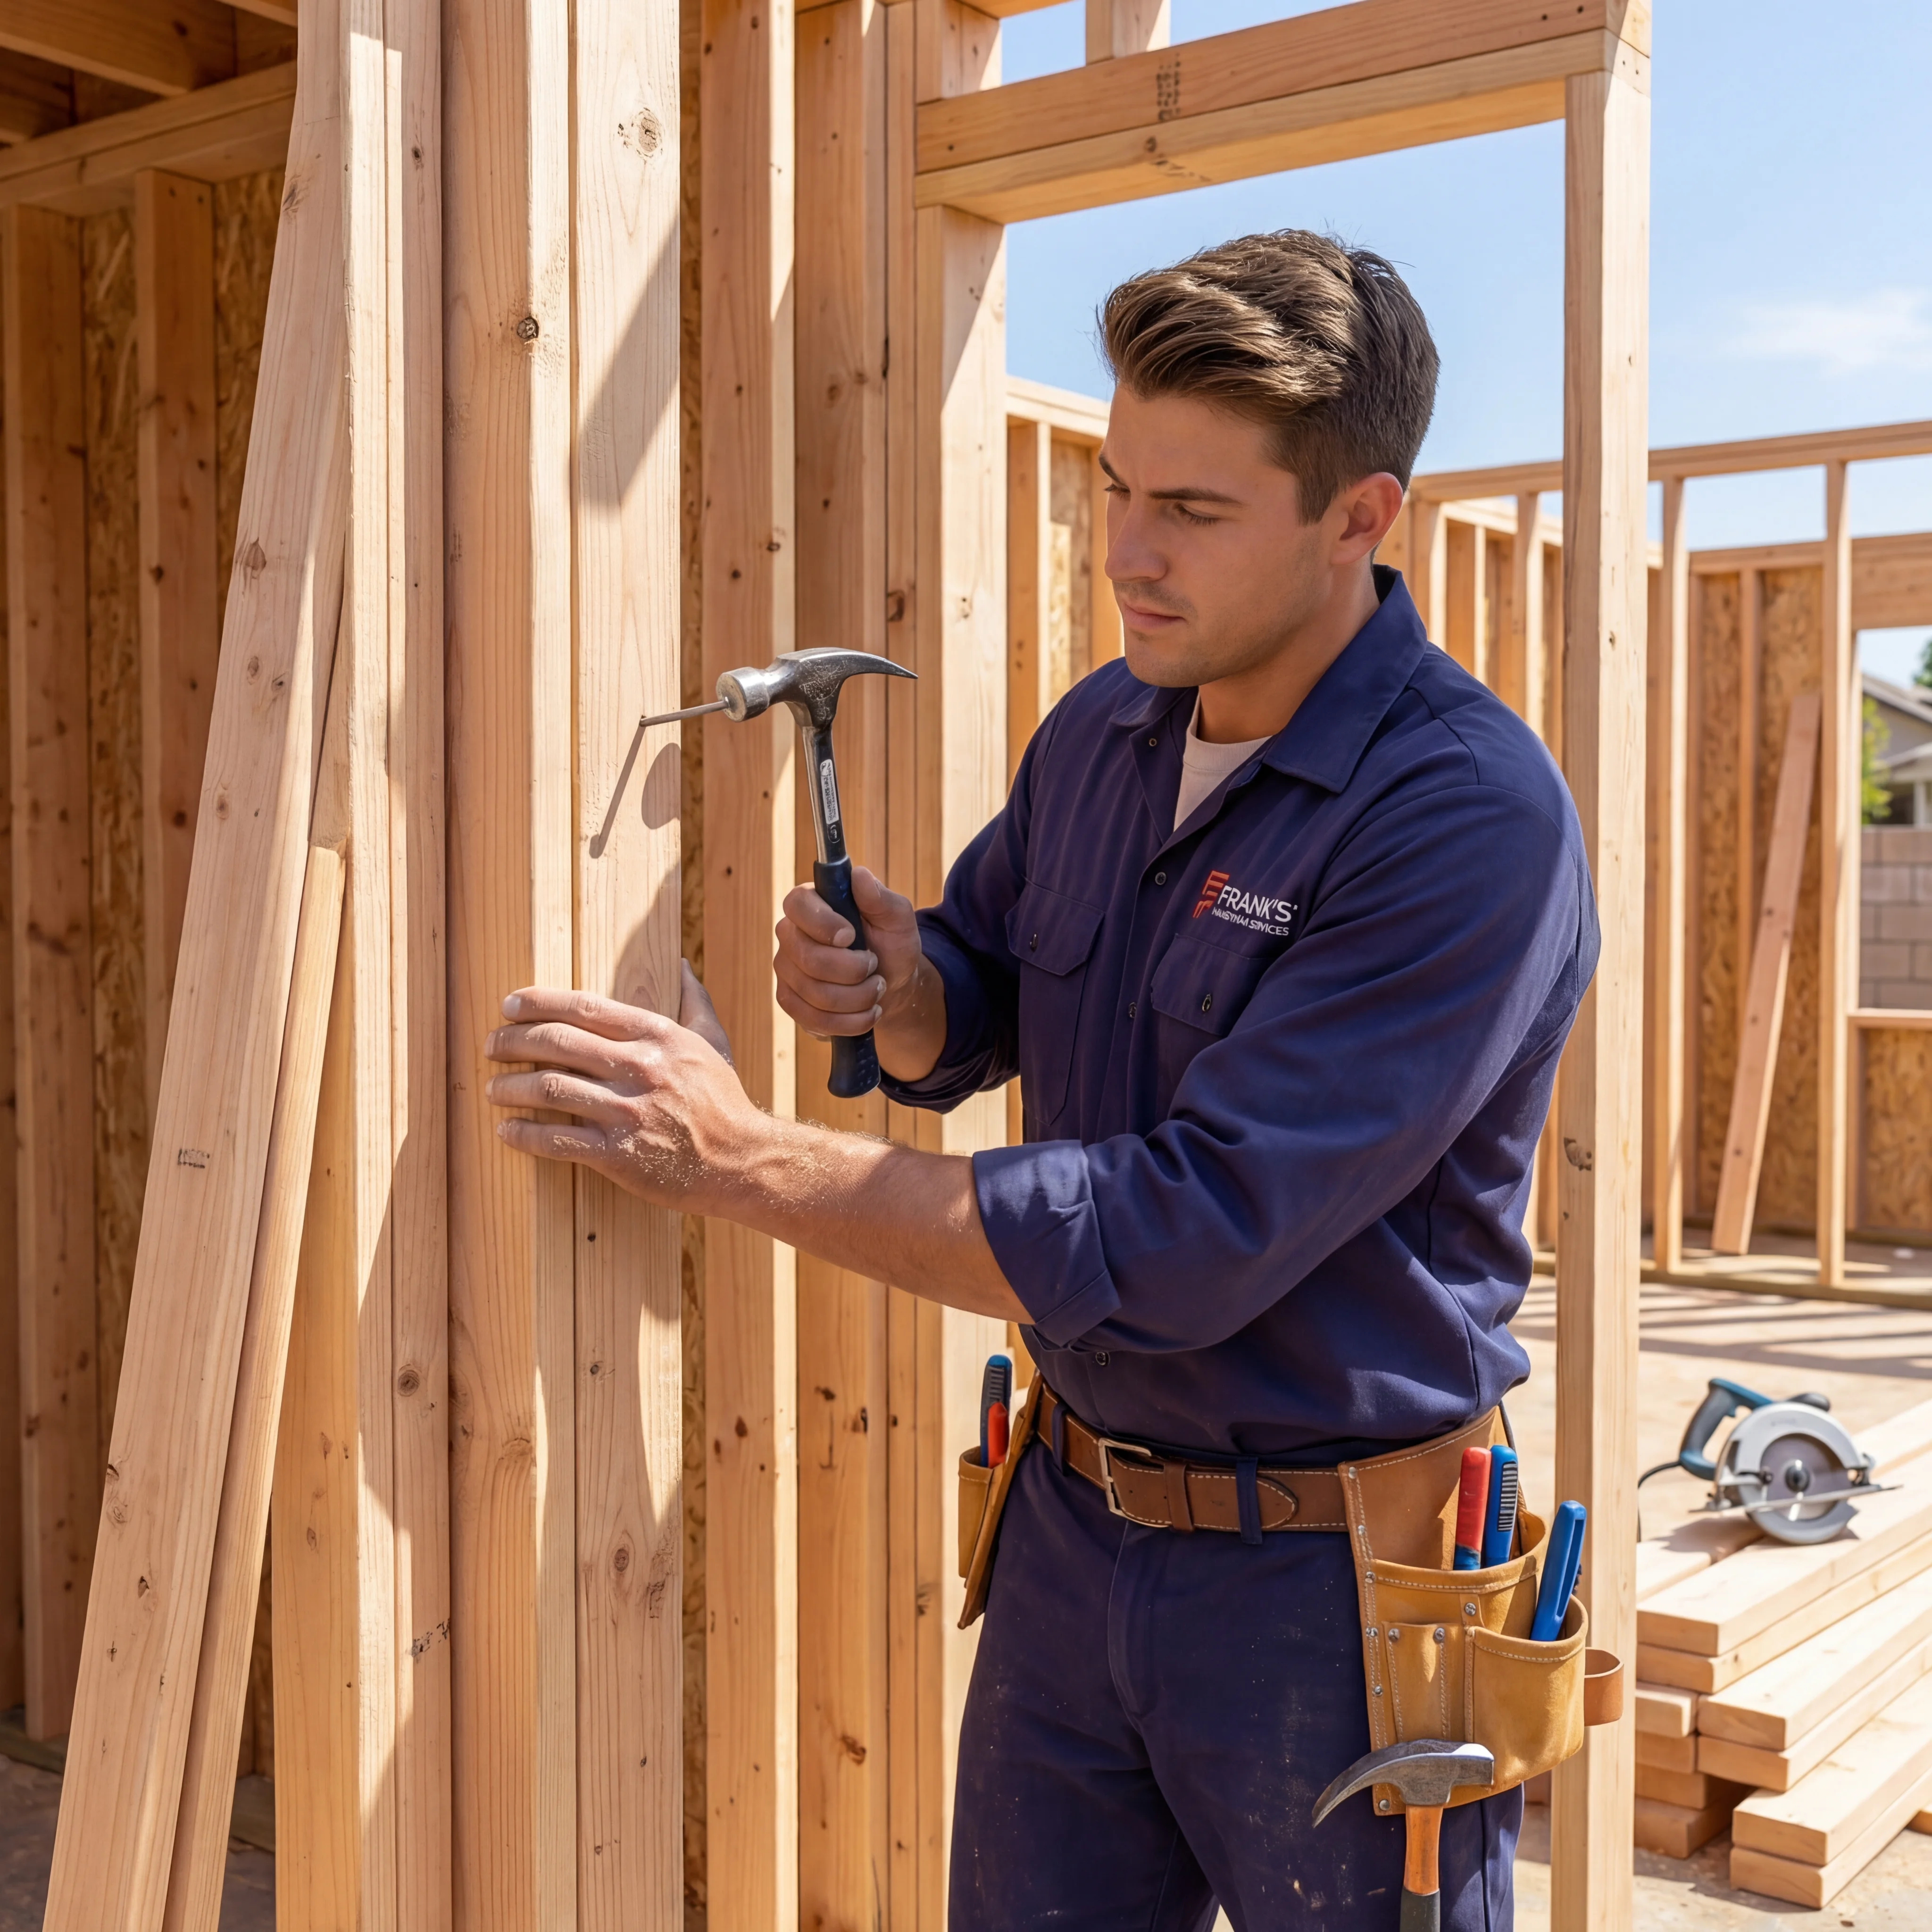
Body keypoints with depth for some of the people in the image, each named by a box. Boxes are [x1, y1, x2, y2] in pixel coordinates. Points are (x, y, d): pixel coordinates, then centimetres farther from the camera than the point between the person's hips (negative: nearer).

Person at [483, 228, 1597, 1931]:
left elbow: (1180, 1244, -28)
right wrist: (894, 986, -10)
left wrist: (742, 1156, -26)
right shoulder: (1099, 734, 1)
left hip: (1331, 1588, -6)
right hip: (1074, 1526, 6)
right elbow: (974, 1009, 16)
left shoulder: (1474, 818, -24)